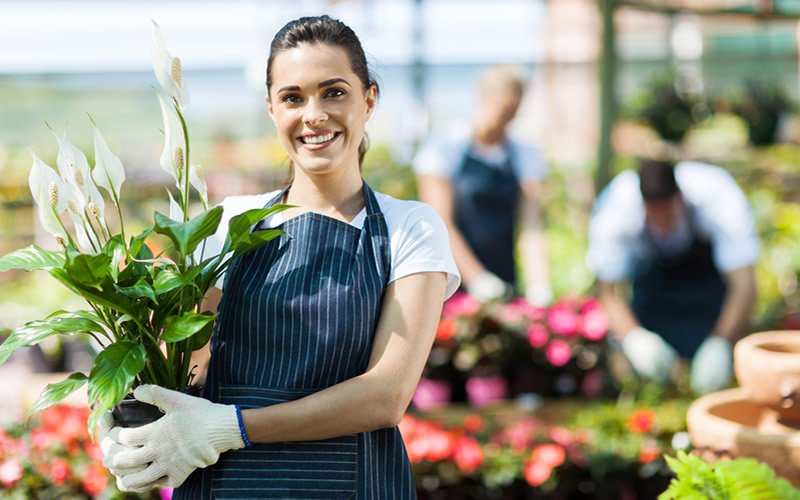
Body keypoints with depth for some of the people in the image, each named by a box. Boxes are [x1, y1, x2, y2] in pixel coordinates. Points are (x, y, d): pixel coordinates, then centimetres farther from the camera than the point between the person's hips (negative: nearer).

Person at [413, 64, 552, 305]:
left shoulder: (525, 157, 10)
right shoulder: (444, 148, 0)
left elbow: (531, 228, 0)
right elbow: (441, 224, -7)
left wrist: (538, 285, -15)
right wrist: (476, 278, -17)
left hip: (504, 286, 3)